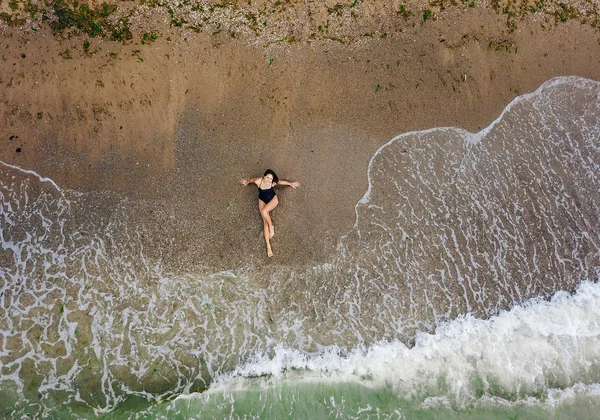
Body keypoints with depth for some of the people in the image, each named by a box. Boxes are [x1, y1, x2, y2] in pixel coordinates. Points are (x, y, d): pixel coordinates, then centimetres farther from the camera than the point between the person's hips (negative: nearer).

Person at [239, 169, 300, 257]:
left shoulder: (273, 183, -24)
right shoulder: (258, 181, -23)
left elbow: (282, 182, -2)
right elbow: (252, 179, 1)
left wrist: (291, 184, 14)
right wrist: (247, 182, 23)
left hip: (273, 199, -1)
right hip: (262, 200, 1)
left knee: (264, 211, -33)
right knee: (265, 222, -12)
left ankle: (271, 227, -6)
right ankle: (268, 246, -17)